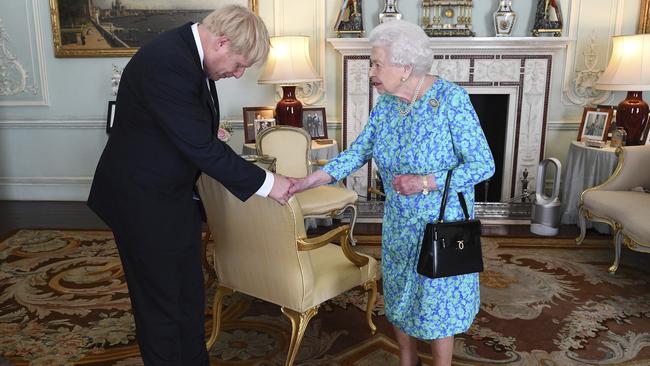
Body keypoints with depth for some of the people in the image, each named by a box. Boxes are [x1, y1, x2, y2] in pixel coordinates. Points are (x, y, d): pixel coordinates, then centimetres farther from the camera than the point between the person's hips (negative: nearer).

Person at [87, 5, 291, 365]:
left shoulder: (191, 53, 2)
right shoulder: (167, 62, -28)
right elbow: (201, 146, -28)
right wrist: (265, 182, -20)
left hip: (173, 193, 9)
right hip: (142, 200, -9)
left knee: (190, 292, 18)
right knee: (160, 301, 7)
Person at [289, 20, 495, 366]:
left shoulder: (451, 99, -21)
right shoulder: (385, 103, -3)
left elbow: (483, 165, -19)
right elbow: (359, 151, 1)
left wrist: (426, 182, -29)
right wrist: (308, 181, -8)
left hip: (442, 223, -6)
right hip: (399, 223, 6)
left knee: (437, 302, 9)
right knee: (399, 296, 19)